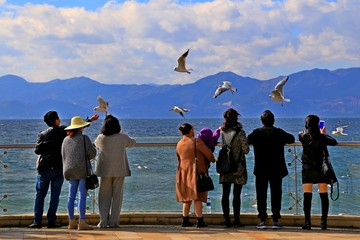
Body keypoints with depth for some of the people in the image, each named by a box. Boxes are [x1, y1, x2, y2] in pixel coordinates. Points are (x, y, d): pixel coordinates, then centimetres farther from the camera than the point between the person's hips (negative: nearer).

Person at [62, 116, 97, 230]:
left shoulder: (66, 140, 10)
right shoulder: (84, 138, -8)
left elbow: (63, 156, 15)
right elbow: (92, 154, -7)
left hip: (70, 171, 6)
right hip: (83, 170, -6)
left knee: (71, 196, 8)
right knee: (83, 196, -5)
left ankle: (71, 222, 12)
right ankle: (82, 222, -6)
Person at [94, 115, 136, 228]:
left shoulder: (101, 138, -5)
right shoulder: (123, 137, -7)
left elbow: (95, 145, 17)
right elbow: (133, 143, 13)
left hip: (105, 171, 1)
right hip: (120, 171, -1)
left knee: (104, 196, 8)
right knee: (117, 196, 6)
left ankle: (103, 221, 6)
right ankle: (113, 221, 5)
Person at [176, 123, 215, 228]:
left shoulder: (179, 144, 7)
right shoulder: (196, 141, -12)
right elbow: (208, 153, -6)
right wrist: (213, 160, 13)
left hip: (183, 172, 6)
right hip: (196, 172, -6)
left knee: (187, 197, 13)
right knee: (197, 197, -4)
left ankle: (185, 220, 14)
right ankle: (200, 220, -4)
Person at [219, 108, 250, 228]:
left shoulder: (222, 132, 1)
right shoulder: (240, 132, -12)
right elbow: (246, 150, -10)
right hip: (238, 168, -4)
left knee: (225, 194, 7)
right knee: (236, 194, 0)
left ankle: (227, 220, 9)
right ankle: (236, 220, 2)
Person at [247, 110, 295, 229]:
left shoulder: (256, 133, -5)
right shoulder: (279, 132, -4)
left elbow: (247, 141, 9)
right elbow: (292, 139, 9)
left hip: (261, 170, 0)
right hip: (277, 170, 0)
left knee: (261, 195, 6)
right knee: (276, 194, 6)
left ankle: (262, 220, 3)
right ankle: (276, 220, 4)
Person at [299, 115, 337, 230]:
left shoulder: (302, 136, -2)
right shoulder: (321, 137, -9)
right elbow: (334, 142, 5)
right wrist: (324, 134, 17)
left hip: (307, 169, 1)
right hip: (321, 169, -1)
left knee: (307, 196, 1)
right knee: (324, 196, 6)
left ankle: (307, 222, -3)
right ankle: (323, 222, 4)